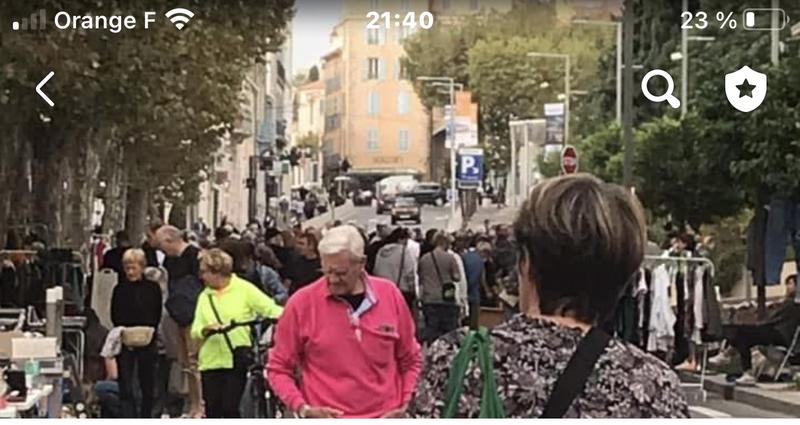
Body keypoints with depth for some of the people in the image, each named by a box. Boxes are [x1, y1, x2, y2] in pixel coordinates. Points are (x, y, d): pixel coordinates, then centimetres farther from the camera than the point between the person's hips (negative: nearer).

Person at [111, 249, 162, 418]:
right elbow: (115, 317, 4)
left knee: (147, 387, 9)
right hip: (124, 344, 0)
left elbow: (157, 317, 3)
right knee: (125, 389, -6)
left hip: (147, 342, 0)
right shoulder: (119, 289, 4)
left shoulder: (153, 288, 3)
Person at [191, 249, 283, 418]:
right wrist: (205, 330, -16)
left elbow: (271, 309, -4)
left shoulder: (244, 289, -1)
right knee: (212, 412, 6)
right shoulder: (204, 296, 13)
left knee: (230, 409, -8)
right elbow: (195, 331, 6)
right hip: (211, 361, 5)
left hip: (238, 362, -5)